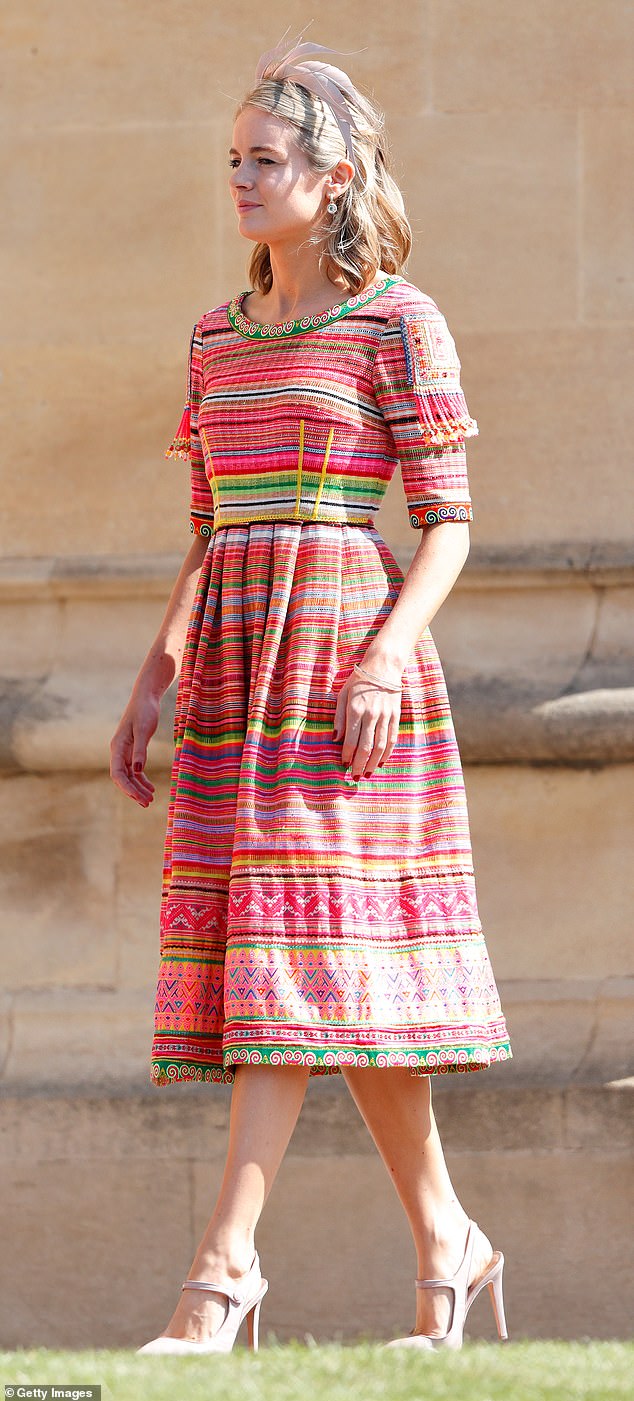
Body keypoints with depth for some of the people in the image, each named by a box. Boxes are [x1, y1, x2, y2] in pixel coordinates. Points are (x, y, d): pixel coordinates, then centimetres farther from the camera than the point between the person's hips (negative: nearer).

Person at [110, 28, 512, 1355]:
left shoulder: (397, 323, -3)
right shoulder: (219, 334, 15)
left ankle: (222, 1269, -18)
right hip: (233, 659, 7)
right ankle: (446, 1246, 15)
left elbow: (448, 520, -6)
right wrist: (156, 678, 12)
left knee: (302, 940, -12)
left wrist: (387, 659, -19)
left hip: (347, 643, -7)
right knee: (336, 967, 6)